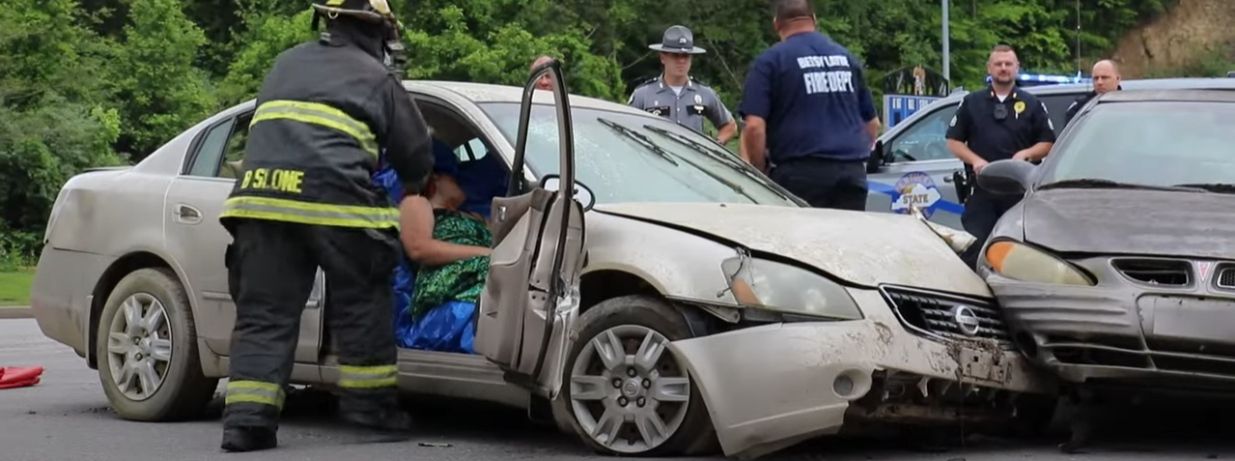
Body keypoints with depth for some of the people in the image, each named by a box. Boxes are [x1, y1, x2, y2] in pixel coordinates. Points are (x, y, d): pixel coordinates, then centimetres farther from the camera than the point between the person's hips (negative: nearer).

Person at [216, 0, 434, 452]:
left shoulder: (286, 63, 28)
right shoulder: (377, 79, 14)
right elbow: (415, 153, 18)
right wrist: (413, 191, 40)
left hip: (259, 195, 4)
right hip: (334, 200, -4)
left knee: (264, 313, 4)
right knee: (361, 304, 11)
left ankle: (248, 417, -6)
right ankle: (370, 402, 14)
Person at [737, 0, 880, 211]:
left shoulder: (770, 61, 0)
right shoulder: (846, 57, 17)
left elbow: (754, 126, -9)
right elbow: (872, 123, 22)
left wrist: (759, 174, 1)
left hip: (801, 173, -5)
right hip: (852, 173, 5)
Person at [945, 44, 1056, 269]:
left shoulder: (1032, 105, 11)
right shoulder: (971, 103, 11)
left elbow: (1048, 143, 10)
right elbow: (953, 141, 9)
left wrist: (1026, 153, -10)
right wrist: (975, 160, -8)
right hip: (980, 189, 0)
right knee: (974, 249, -6)